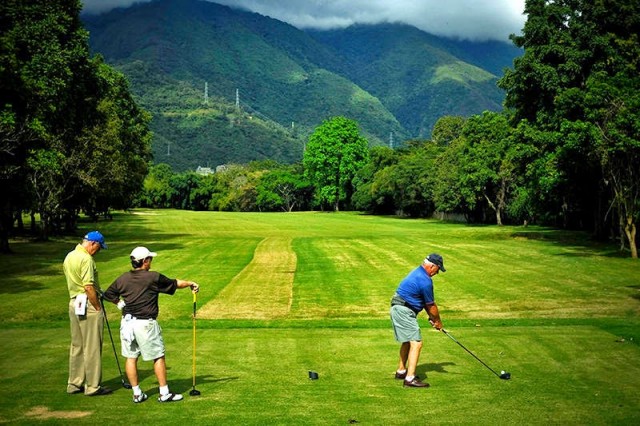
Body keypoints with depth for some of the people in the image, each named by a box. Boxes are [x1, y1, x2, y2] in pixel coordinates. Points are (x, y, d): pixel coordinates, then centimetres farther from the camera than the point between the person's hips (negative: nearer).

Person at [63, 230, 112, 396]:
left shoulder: (69, 257, 12)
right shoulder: (86, 259, -18)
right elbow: (88, 287, -23)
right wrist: (98, 307, -15)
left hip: (74, 303, 9)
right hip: (87, 304, -9)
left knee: (76, 346, 15)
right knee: (92, 348, -2)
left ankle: (74, 384, 21)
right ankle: (93, 386, 4)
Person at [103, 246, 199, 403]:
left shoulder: (122, 278, 4)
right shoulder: (154, 277, -9)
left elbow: (108, 294, 13)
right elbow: (175, 283, 4)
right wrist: (190, 283, 19)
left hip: (127, 323, 5)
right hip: (146, 324, -5)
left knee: (131, 357, 11)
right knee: (158, 357, 6)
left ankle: (137, 393, 16)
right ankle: (164, 393, 10)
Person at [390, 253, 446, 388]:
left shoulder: (418, 272, 12)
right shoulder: (425, 281, -19)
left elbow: (426, 302, 18)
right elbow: (431, 305, -8)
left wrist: (431, 317, 15)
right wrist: (438, 322, 7)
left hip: (399, 309, 11)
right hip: (404, 311, -11)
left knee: (408, 341, 22)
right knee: (416, 343, -12)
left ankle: (401, 371, 33)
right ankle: (410, 378, -16)